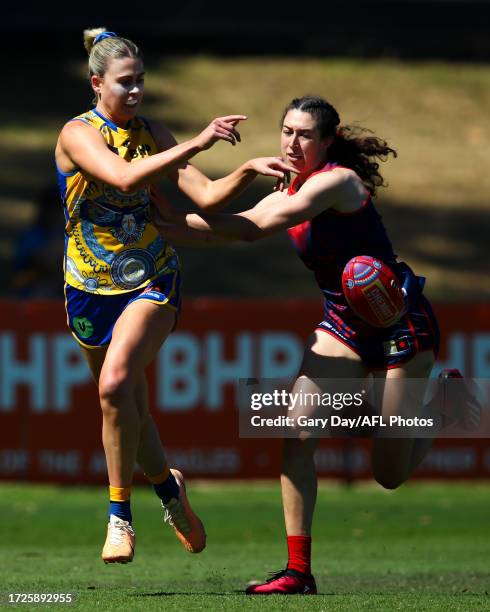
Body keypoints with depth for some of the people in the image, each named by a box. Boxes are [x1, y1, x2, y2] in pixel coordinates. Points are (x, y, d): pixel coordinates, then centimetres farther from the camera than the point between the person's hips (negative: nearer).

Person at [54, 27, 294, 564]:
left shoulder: (152, 134, 2)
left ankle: (119, 514, -15)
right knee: (126, 402, 10)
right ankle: (166, 484, 40)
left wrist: (248, 171, -19)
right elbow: (124, 177, -29)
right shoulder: (77, 134, -11)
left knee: (116, 383, -24)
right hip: (91, 286, 0)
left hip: (152, 279, 0)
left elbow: (207, 197, -1)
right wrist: (196, 144, -33)